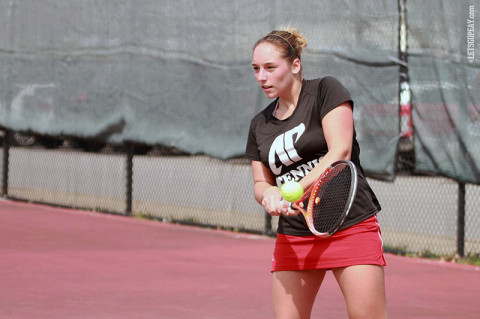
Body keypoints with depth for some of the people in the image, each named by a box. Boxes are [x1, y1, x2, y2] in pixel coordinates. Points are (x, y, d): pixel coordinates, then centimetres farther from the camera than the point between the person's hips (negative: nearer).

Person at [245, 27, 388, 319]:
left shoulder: (326, 90, -2)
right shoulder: (260, 124, 14)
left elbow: (340, 152, -12)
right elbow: (261, 182, 17)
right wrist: (269, 193, -8)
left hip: (351, 226, -5)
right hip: (293, 237, 5)